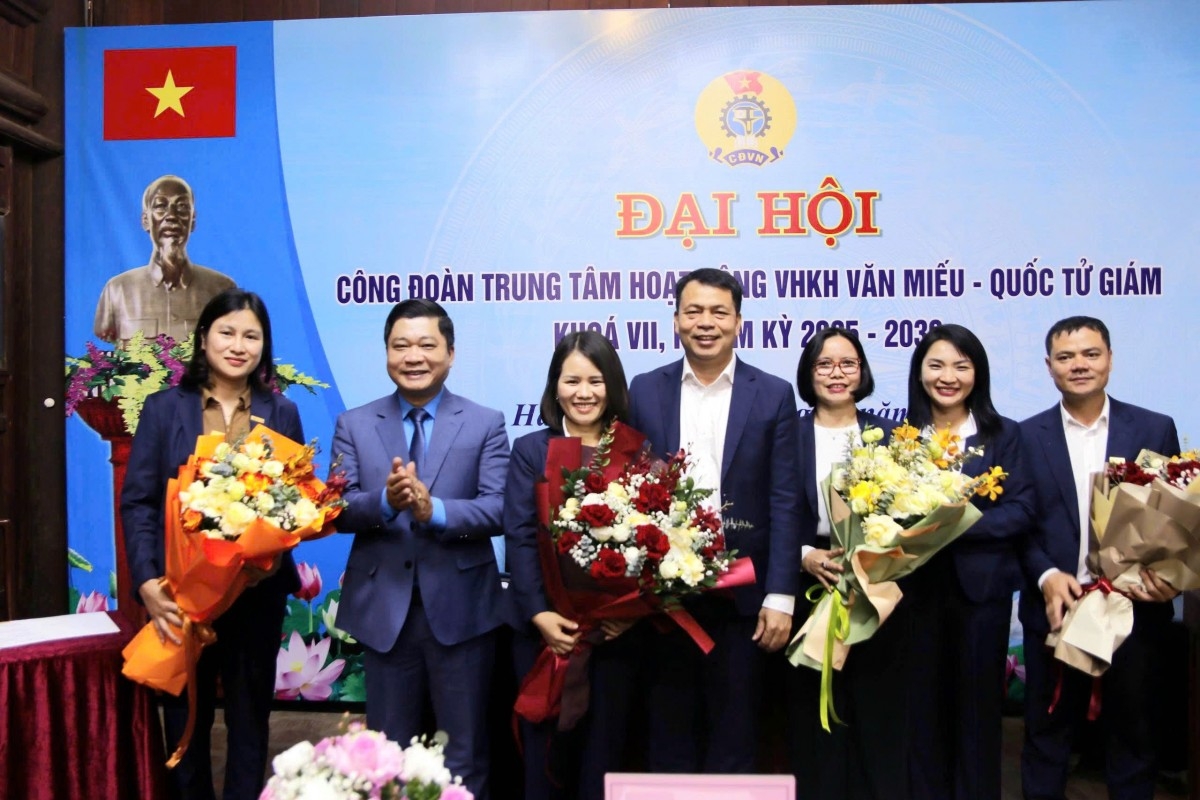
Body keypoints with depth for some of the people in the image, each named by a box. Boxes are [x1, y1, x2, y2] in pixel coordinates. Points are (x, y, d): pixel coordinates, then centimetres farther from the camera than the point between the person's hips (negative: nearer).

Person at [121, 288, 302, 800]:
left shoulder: (282, 413, 4)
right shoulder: (164, 408, 0)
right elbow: (137, 502, -5)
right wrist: (148, 584, -16)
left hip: (257, 591, 1)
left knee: (250, 718, 13)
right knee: (184, 719, 14)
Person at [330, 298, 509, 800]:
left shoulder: (486, 423, -1)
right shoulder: (353, 425, 4)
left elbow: (499, 509, -11)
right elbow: (338, 510, -5)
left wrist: (434, 510, -27)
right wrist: (385, 501, -26)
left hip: (461, 608, -1)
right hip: (383, 609, 2)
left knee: (465, 753, 13)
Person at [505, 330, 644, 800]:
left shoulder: (636, 452, 5)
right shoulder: (530, 450, 5)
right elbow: (519, 537, -3)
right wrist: (539, 613, -14)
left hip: (616, 630, 0)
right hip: (546, 628, 0)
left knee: (604, 749, 9)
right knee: (546, 748, 9)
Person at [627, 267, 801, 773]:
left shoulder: (773, 396, 0)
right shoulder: (645, 391, 4)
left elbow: (783, 503, -2)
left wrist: (780, 597, -7)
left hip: (742, 594, -1)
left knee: (734, 737, 11)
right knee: (668, 735, 13)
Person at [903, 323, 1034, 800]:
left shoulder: (1003, 435, 2)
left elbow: (1020, 510, -7)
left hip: (981, 585, -1)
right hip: (917, 585, 1)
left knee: (978, 701, 8)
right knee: (922, 701, 8)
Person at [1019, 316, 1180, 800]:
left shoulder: (1155, 429, 2)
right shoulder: (1027, 436, 0)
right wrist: (1046, 576, -16)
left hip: (1134, 608, 1)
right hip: (1054, 607, 0)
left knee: (1133, 731, 14)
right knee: (1046, 729, 12)